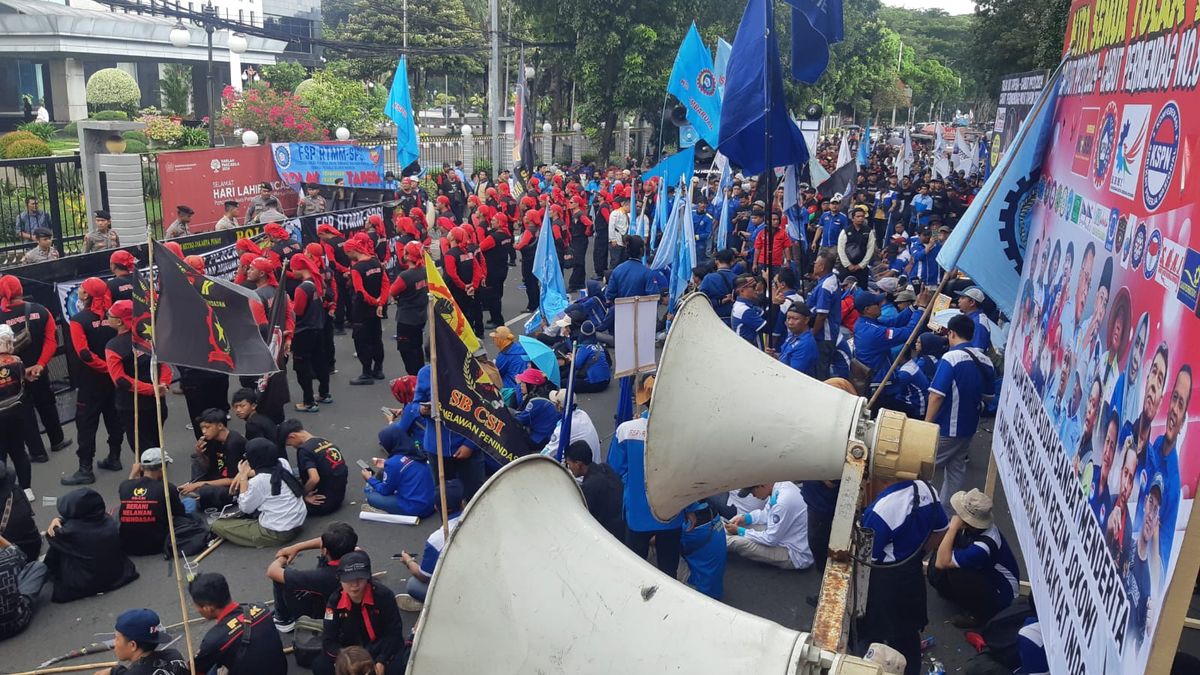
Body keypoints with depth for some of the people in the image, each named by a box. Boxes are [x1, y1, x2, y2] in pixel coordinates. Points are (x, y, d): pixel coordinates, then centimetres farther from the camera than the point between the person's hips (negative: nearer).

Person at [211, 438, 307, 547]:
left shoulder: (257, 481, -20)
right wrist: (244, 474, 5)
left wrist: (244, 477, -4)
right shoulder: (283, 463, -2)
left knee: (218, 526, 0)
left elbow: (246, 508, -4)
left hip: (277, 533, -7)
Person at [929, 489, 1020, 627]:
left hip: (1000, 594, -7)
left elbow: (942, 562, -35)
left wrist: (953, 528, -35)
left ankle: (979, 614, -7)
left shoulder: (984, 545, -37)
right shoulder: (971, 526, -15)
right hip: (982, 574, 7)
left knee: (956, 573, -31)